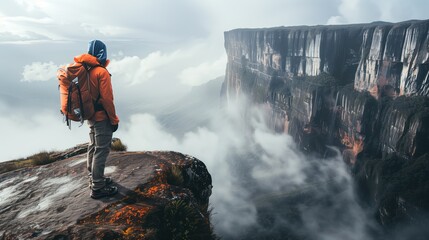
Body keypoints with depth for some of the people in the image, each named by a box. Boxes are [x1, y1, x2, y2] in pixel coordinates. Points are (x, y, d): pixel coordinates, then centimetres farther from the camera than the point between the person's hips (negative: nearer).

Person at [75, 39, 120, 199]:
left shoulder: (84, 70, 6)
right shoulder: (102, 72, -19)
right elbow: (107, 99, -21)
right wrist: (114, 120, -13)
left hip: (90, 116, 9)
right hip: (102, 118, -9)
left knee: (93, 148, 19)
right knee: (101, 151, -2)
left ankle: (94, 179, 33)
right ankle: (98, 188, 6)